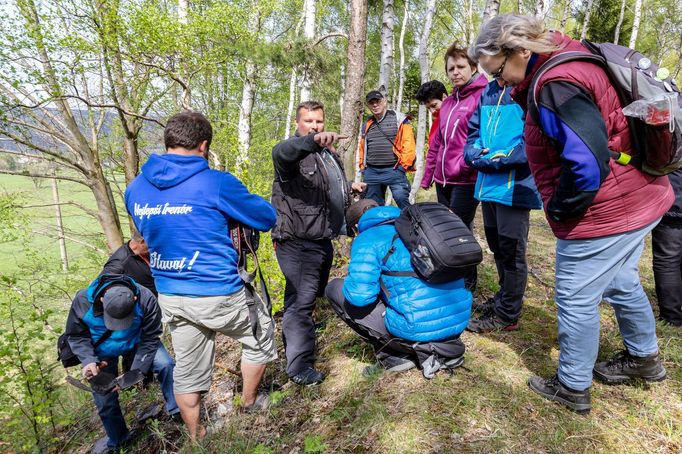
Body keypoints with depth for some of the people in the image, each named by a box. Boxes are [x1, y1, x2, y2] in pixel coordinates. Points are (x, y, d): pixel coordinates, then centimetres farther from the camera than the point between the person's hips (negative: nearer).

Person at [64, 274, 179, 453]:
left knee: (165, 364, -24)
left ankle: (176, 411, 0)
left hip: (136, 343, -1)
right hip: (102, 352, 1)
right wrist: (88, 361, -28)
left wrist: (137, 369, -23)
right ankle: (116, 439, 36)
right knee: (104, 397, 6)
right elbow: (76, 336, -13)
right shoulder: (82, 301, -32)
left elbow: (150, 337, -21)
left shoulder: (146, 299, -35)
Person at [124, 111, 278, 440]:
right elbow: (267, 218, -6)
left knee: (187, 370, 22)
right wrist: (231, 210, 15)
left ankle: (196, 438, 42)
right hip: (217, 294, -6)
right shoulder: (216, 183, -17)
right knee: (261, 335, 23)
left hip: (169, 297, 6)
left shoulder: (135, 188, 2)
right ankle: (249, 401, 42)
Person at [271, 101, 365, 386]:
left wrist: (350, 189, 18)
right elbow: (282, 152, -38)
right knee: (301, 300, -7)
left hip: (323, 240, 9)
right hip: (297, 242, -9)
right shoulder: (292, 152, -10)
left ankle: (300, 334, 44)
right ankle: (299, 366, 2)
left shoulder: (330, 154, 18)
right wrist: (312, 140, -54)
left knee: (313, 295, 23)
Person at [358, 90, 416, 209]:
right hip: (371, 172, 5)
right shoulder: (367, 124, 17)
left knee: (401, 199, -12)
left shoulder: (399, 119, 1)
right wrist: (362, 166, 13)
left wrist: (403, 165, -11)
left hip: (394, 170, -5)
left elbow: (408, 144, -6)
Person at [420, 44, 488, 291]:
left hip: (465, 180, -7)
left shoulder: (482, 96, -7)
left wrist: (465, 164, -20)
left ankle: (467, 283, 17)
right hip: (443, 179, 8)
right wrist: (427, 175, 16)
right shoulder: (447, 102, 17)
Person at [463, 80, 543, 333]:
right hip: (489, 184, 8)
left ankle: (507, 315, 20)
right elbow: (474, 130, 17)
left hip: (515, 186, -8)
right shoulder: (488, 90, 13)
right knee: (497, 245, 20)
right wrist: (474, 153, -3)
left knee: (512, 251, 5)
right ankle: (504, 297, 40)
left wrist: (496, 159, -17)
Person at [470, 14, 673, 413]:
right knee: (622, 283, 27)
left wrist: (558, 210, -16)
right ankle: (644, 358, 47)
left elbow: (587, 162, -30)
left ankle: (573, 388, 22)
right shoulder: (571, 59, 9)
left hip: (603, 213, -11)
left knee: (577, 301, 4)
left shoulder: (556, 84, -24)